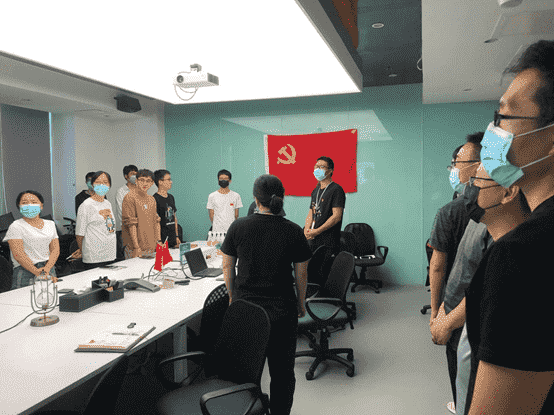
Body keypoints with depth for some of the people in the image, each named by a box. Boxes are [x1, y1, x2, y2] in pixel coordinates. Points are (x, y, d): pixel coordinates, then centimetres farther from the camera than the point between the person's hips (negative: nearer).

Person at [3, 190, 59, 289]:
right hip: (25, 271, -4)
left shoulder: (50, 224, 12)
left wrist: (47, 269, -12)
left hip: (49, 269, 4)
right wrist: (37, 272, -19)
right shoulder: (16, 226, -2)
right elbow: (18, 254, -11)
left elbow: (55, 249, 5)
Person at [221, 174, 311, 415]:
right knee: (282, 371, 16)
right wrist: (301, 303, 14)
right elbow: (301, 274, -1)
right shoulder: (294, 232, -8)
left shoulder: (238, 227, -6)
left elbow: (227, 267, 2)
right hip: (281, 309, -1)